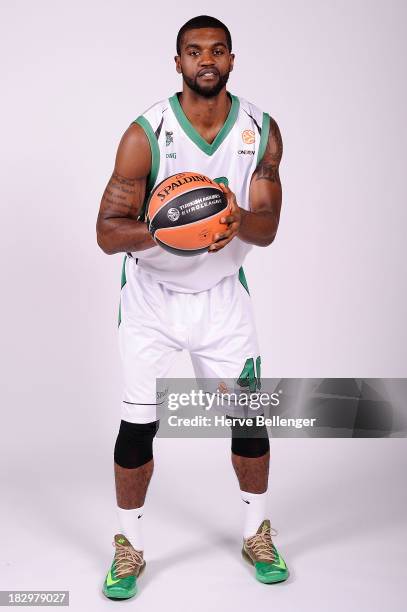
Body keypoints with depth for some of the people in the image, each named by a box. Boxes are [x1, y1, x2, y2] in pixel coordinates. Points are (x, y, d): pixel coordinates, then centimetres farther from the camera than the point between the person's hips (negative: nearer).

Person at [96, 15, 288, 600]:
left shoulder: (262, 131, -7)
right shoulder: (146, 134, -16)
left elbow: (267, 228, -7)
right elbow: (108, 232, -17)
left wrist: (238, 220, -31)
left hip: (222, 293, 3)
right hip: (152, 293, -2)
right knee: (139, 422, -1)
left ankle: (258, 535, 29)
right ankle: (129, 547, 21)